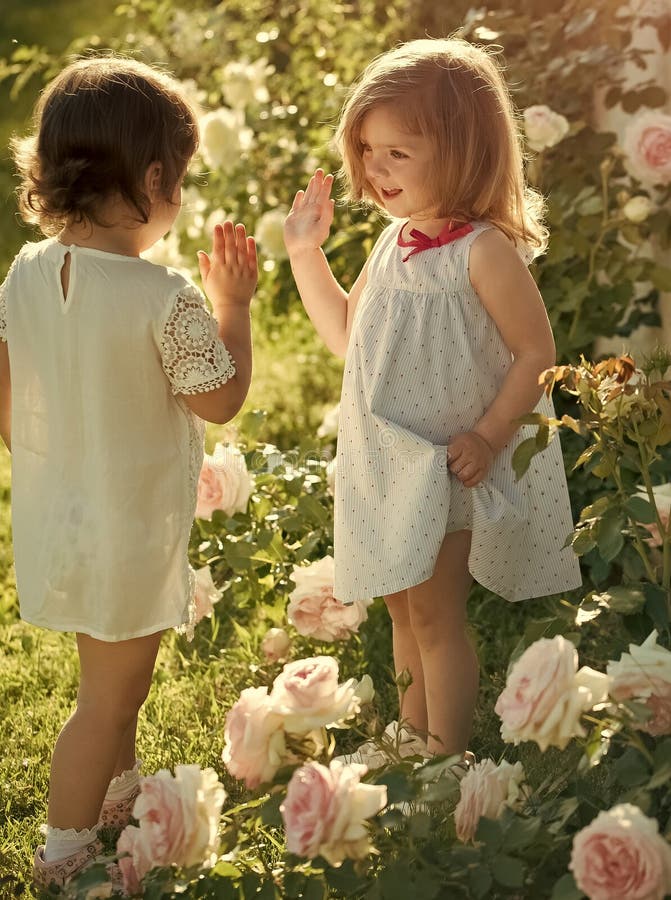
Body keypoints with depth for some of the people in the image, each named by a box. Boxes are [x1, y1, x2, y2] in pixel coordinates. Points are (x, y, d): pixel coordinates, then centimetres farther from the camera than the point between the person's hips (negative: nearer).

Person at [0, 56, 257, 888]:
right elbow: (221, 400, -13)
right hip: (130, 531, -7)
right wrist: (234, 305, -3)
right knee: (109, 695, 12)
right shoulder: (164, 299, -27)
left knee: (115, 673, 29)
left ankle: (118, 793, 49)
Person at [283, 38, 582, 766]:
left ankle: (449, 760, 12)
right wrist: (305, 253, 8)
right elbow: (346, 336, 13)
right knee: (402, 605, 18)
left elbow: (535, 351, -17)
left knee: (435, 613, -1)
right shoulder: (395, 242, 5)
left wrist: (489, 436, -23)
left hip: (452, 465, -7)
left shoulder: (483, 251, -19)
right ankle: (412, 738, 33)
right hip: (388, 462, 8)